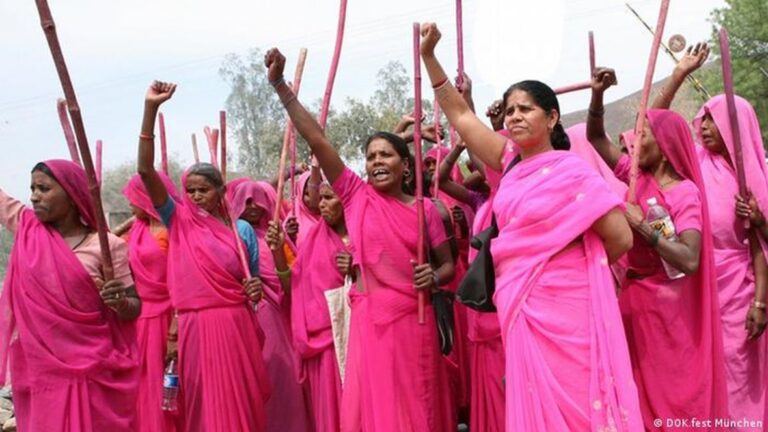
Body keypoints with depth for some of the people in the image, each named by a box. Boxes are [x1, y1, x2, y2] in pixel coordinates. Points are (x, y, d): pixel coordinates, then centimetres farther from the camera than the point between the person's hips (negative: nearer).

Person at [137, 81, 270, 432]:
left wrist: (256, 289, -11)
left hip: (236, 326, 1)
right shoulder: (178, 222, 4)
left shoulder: (242, 229, 6)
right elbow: (145, 170, -6)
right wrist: (150, 109, -14)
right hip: (195, 327, 0)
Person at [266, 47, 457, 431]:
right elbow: (317, 140, -7)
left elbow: (448, 264, 9)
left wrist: (434, 277, -15)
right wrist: (280, 85, -12)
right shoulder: (356, 195, 1)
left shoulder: (424, 208, 2)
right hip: (370, 317, 0)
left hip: (414, 318, 0)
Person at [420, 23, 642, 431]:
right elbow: (460, 115, 12)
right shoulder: (511, 162, 7)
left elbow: (620, 238, -11)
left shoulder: (568, 170, -9)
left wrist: (578, 268, 5)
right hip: (520, 308, 6)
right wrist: (429, 56, 7)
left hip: (561, 309, -6)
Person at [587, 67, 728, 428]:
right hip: (633, 294, 7)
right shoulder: (638, 176, 2)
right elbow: (596, 138, 6)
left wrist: (642, 225, -25)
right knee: (640, 386, 17)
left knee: (671, 387, 8)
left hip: (666, 302, -6)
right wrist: (597, 94, -9)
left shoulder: (686, 192, -16)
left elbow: (690, 261, -28)